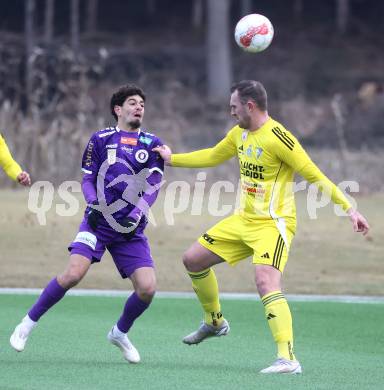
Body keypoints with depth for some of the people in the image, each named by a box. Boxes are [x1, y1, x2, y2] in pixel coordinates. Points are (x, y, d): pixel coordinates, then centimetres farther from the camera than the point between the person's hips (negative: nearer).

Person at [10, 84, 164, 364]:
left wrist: (135, 216, -14)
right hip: (98, 222, -2)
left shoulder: (152, 144, 8)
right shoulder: (101, 139, 7)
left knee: (147, 288, -12)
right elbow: (87, 179, 9)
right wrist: (93, 204, -11)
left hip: (131, 228, 2)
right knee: (73, 274, -22)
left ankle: (120, 333, 18)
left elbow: (154, 186, 0)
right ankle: (29, 323, -2)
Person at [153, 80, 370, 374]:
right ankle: (215, 322, 34)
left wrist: (349, 208, -21)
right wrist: (171, 158, 27)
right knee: (193, 260, 13)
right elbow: (212, 156, 26)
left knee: (266, 283, -28)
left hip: (273, 224, -9)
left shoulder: (276, 137, -19)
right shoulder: (240, 133, 7)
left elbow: (314, 175, -18)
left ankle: (287, 358, -33)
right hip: (244, 220, 9)